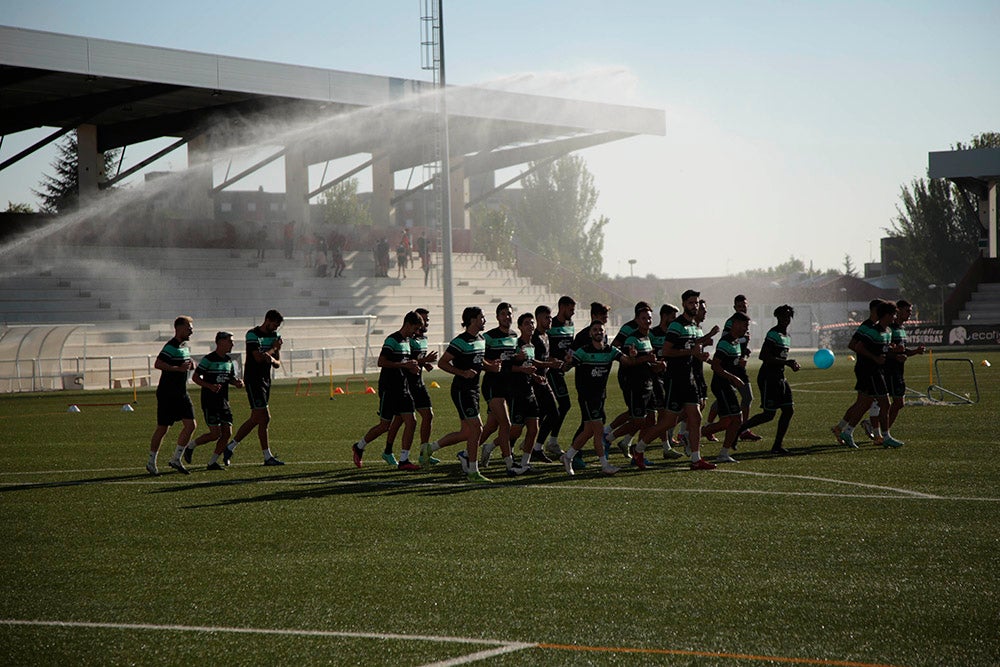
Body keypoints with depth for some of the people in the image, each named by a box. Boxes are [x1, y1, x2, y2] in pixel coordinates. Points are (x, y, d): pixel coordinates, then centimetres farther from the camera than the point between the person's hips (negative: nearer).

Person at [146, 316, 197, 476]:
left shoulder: (185, 346, 13)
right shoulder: (171, 346, -16)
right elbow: (158, 364, -27)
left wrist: (190, 365, 7)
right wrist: (179, 368, -30)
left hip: (181, 394, 8)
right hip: (167, 395, -8)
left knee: (190, 425, -2)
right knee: (163, 428, 0)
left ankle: (176, 460, 7)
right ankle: (151, 462, 13)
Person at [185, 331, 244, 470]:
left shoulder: (228, 360, 11)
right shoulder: (209, 359, -11)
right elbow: (195, 377, -11)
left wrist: (237, 382, -1)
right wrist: (210, 386, -25)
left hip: (223, 401, 7)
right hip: (209, 402, -7)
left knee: (227, 433, -2)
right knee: (215, 433, -11)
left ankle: (212, 462, 8)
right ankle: (190, 446, 12)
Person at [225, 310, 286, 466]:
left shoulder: (275, 336, 12)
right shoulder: (253, 334, -11)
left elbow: (278, 364, 9)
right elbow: (258, 357, -22)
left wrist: (271, 359, -14)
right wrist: (273, 348, -8)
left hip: (265, 380, 8)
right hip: (253, 381, -8)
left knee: (255, 420, 10)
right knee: (264, 418, -10)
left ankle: (230, 447, 20)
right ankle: (268, 457, -6)